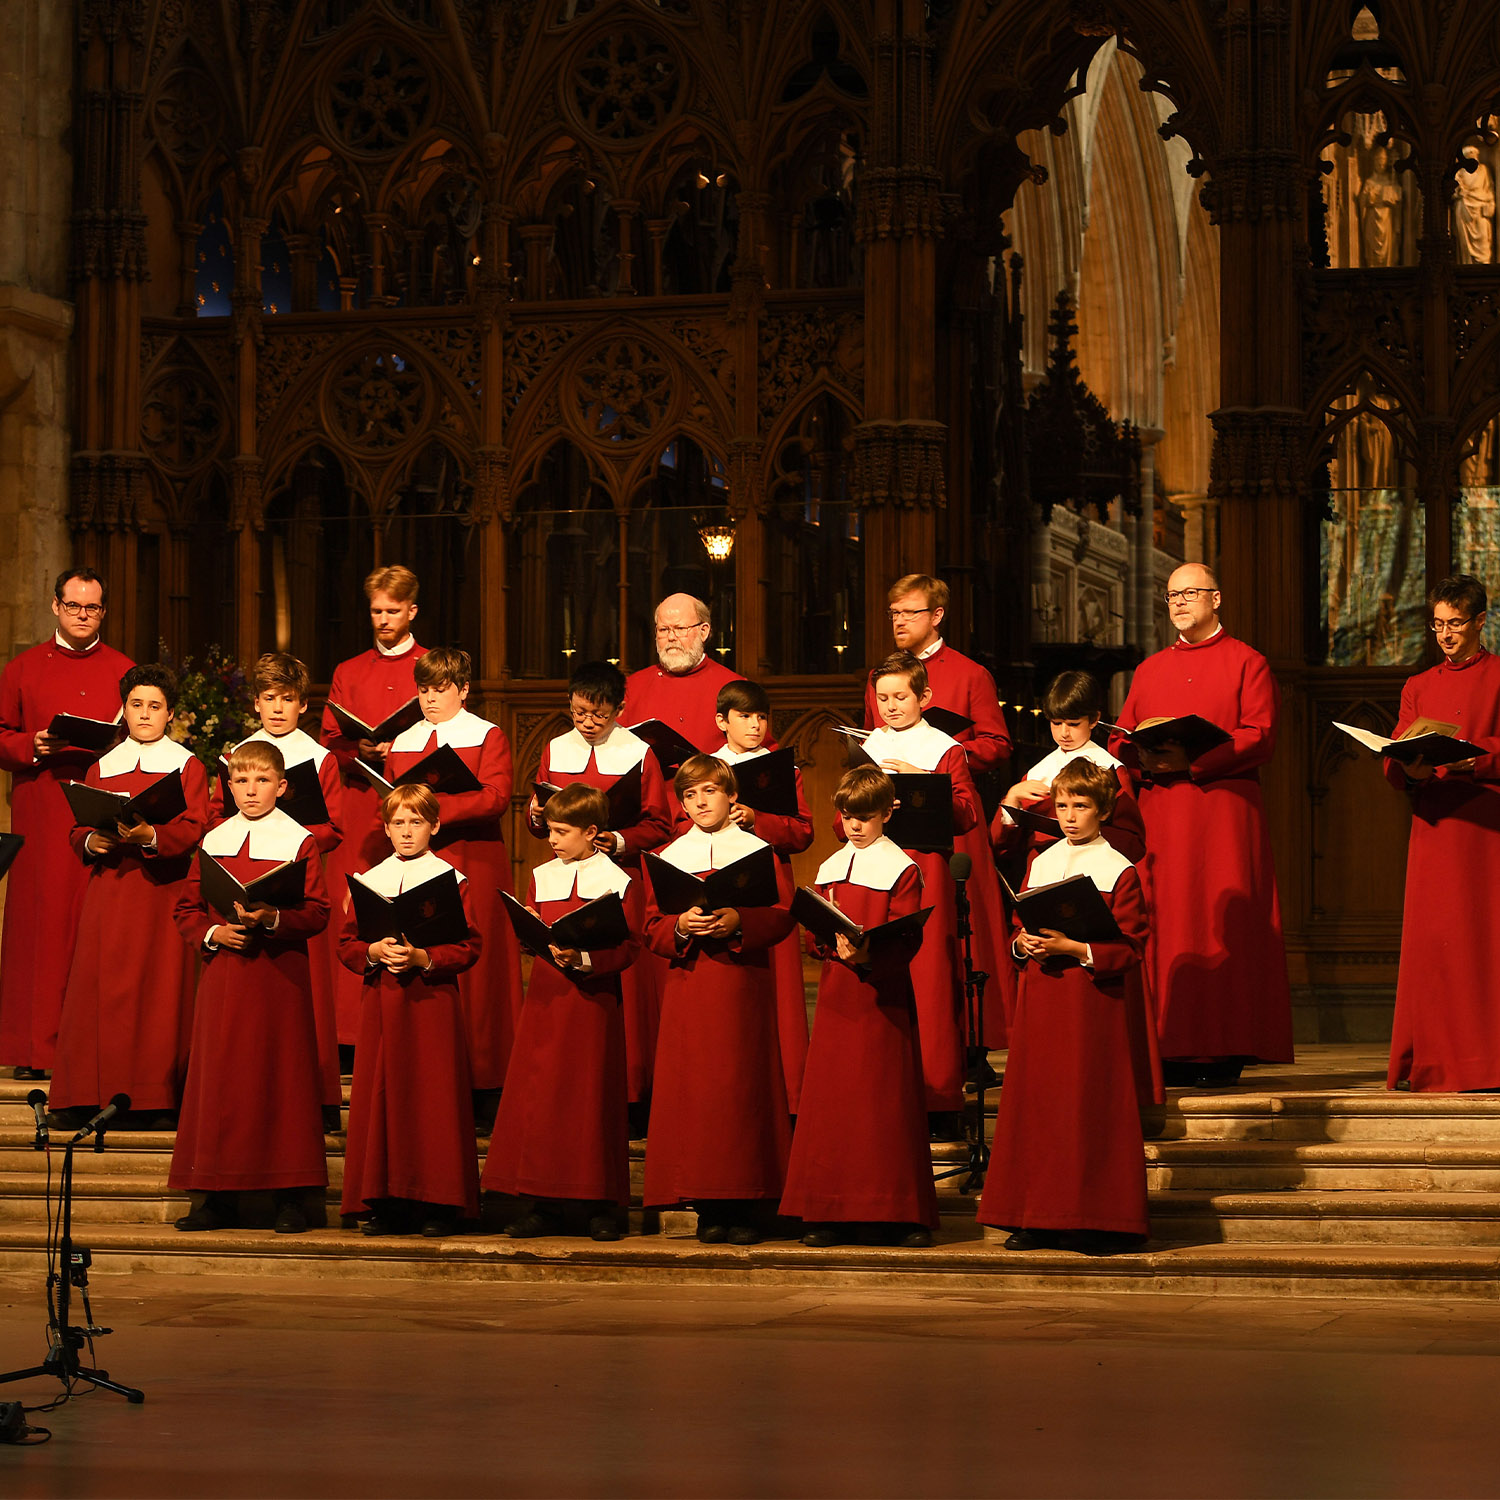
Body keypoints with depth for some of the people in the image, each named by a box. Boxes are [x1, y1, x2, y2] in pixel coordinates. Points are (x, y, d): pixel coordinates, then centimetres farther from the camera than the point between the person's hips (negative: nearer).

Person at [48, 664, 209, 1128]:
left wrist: (151, 836, -22)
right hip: (109, 888, 3)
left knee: (161, 989, -4)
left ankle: (160, 1100, -2)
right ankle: (89, 1095, -1)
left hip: (164, 890, -3)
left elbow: (194, 830, -5)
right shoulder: (101, 768, 15)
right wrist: (92, 841, -10)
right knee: (100, 985, -3)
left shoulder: (187, 766, 6)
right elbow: (78, 832, 13)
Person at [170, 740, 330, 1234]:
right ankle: (220, 1197, 10)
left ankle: (290, 1197, 2)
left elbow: (316, 913, -6)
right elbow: (186, 909, 13)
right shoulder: (214, 841, 11)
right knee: (219, 1076, 4)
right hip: (223, 971, 4)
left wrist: (273, 918, -22)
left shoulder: (299, 841, 0)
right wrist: (214, 932, -6)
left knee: (282, 1075, -3)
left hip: (280, 974, -4)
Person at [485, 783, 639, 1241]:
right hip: (546, 996, 5)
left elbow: (629, 946, -9)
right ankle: (546, 1206, 8)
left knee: (591, 1096, -2)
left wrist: (584, 958, -21)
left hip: (592, 996, -5)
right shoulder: (542, 876, 12)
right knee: (539, 1093, 2)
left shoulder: (615, 880, -3)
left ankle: (600, 1206, 5)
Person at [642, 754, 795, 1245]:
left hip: (743, 985, -2)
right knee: (693, 1090, -2)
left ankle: (748, 1208, -1)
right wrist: (681, 927, -13)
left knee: (744, 1088, -5)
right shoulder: (670, 856, 11)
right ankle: (710, 1208, 3)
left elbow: (781, 918, -1)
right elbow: (652, 928, 8)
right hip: (688, 983, 2)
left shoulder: (758, 851, 5)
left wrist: (738, 923, -17)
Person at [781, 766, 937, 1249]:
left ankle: (895, 1213, 1)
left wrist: (867, 954, -27)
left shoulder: (902, 870, -3)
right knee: (830, 1098, 3)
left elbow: (906, 941, -10)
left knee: (885, 1098, -4)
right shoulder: (829, 869, 15)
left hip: (883, 998, -5)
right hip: (836, 995, 5)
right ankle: (830, 1213, 7)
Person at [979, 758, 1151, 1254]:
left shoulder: (1119, 871, -4)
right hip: (1039, 998, 5)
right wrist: (1022, 942, -3)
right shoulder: (1040, 864, 13)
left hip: (1092, 1002, -5)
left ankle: (1094, 1220, 0)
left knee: (1091, 1107, -5)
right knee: (1035, 1101, 4)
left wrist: (1071, 948, -18)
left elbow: (1129, 948, -8)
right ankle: (1036, 1218, 9)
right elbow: (1018, 927, 20)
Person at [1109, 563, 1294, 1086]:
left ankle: (1223, 1051, -6)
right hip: (1159, 812, 4)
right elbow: (1120, 739, 16)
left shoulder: (1247, 663, 5)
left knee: (1222, 922, -8)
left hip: (1224, 806, -4)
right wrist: (1144, 759, -7)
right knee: (1164, 923, -2)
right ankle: (1169, 1048, -1)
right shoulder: (1149, 671, 20)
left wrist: (1193, 761, -18)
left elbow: (1259, 737, -7)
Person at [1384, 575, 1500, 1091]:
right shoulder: (1419, 687, 20)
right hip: (1435, 826, 4)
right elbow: (1393, 763, 12)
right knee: (1432, 940, -2)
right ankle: (1436, 1062, 0)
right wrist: (1411, 769, -10)